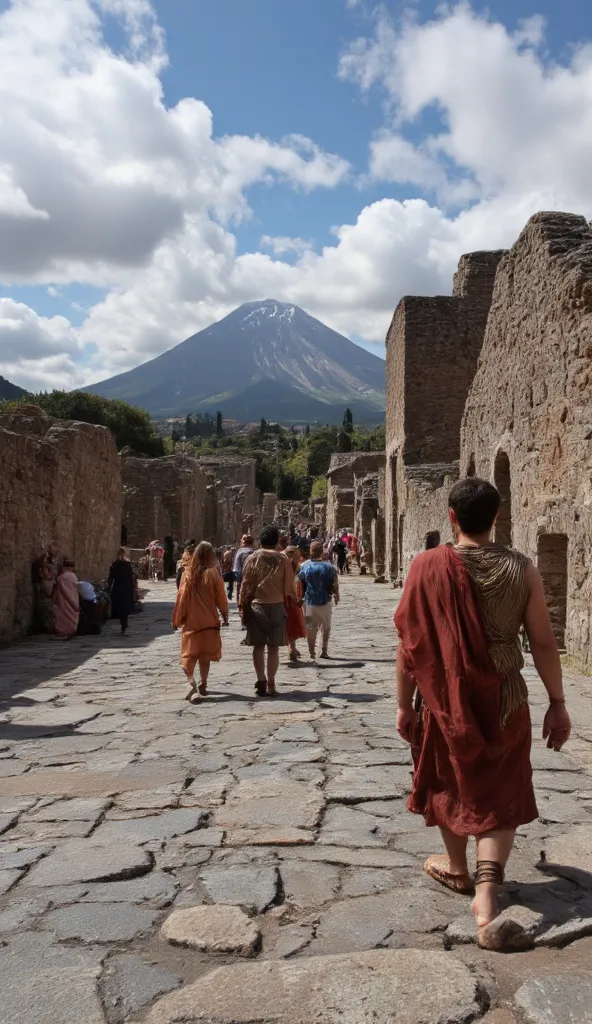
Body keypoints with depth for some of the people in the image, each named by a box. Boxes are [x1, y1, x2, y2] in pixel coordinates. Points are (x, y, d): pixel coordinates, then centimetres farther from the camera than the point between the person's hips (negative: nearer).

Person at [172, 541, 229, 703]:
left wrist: (177, 619, 8)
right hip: (209, 621, 0)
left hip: (191, 621, 0)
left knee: (189, 656, 2)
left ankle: (191, 683, -18)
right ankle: (203, 685, 21)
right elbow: (221, 597, -2)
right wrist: (225, 615, 14)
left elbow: (181, 598, -1)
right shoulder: (213, 573, -9)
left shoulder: (188, 573, -5)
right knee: (205, 655, 15)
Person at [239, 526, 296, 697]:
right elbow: (288, 586, 1)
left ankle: (261, 681, 0)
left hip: (256, 605, 0)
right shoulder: (283, 559, -1)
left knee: (258, 646, 8)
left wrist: (243, 606, 8)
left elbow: (245, 585, 1)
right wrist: (292, 600, 15)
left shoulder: (252, 558, 0)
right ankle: (270, 684, 5)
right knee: (273, 647, 5)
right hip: (276, 605, 0)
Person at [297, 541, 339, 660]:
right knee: (326, 627, 14)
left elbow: (299, 584, -2)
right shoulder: (328, 567, -9)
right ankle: (324, 651, 15)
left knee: (311, 627, 12)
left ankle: (312, 652, 12)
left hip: (310, 602, 1)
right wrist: (336, 596, 11)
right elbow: (335, 584, -8)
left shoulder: (304, 567, -6)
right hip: (325, 601, -1)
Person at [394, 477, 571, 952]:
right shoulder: (522, 569, -8)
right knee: (500, 795, 9)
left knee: (449, 782, 22)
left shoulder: (428, 566, -12)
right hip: (505, 701, 0)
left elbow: (410, 642, -9)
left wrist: (404, 704, 0)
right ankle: (487, 890, -7)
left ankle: (457, 868, 40)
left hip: (446, 699, 0)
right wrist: (558, 704, 3)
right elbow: (543, 642, -6)